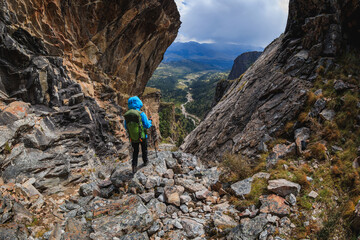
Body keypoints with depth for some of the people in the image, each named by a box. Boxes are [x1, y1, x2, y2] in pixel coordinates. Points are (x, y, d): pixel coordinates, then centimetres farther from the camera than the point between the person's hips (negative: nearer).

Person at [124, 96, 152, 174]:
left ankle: (134, 166, 10)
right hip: (142, 137, -2)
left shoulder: (126, 115, -10)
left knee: (135, 151, 21)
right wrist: (150, 122, 9)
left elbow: (126, 127, 3)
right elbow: (147, 126, -13)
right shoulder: (141, 114, -22)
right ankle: (145, 161, 44)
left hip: (133, 138, 2)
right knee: (144, 149, 24)